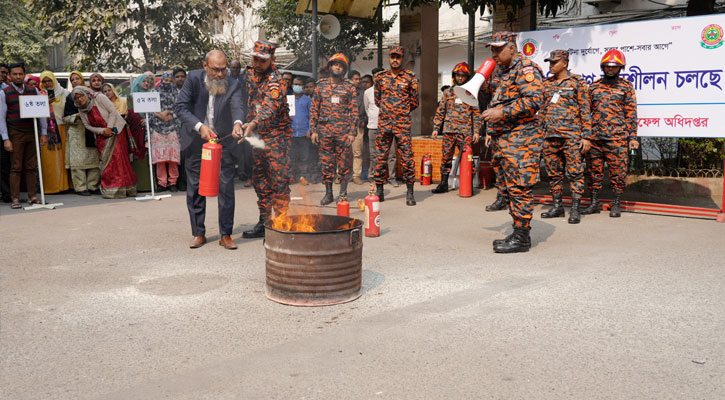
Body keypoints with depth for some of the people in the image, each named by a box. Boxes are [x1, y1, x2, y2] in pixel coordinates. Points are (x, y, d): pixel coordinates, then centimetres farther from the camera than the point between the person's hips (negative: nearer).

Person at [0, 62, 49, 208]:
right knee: (16, 168, -2)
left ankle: (32, 196, 13)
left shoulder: (34, 91, 9)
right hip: (15, 134, -2)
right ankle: (15, 199, 2)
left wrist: (44, 133, 5)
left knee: (31, 167, 6)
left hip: (32, 132, 3)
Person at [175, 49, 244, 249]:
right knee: (195, 188, 8)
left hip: (222, 142, -1)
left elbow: (237, 106, -23)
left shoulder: (233, 84, -6)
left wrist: (238, 123, -46)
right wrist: (200, 126, -25)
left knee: (226, 187, -1)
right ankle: (199, 234, 20)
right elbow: (180, 107, -12)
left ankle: (226, 235, 9)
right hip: (195, 142, 1)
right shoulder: (194, 78, -6)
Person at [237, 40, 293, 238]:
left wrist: (253, 124, -48)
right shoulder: (249, 73, 7)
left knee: (279, 180, -8)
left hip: (277, 134, -8)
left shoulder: (275, 81, -19)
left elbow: (269, 108, -34)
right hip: (258, 134, 8)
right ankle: (264, 222, 22)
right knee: (260, 179, 12)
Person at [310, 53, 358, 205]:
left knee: (344, 163, 0)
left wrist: (352, 132, -5)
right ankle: (328, 193, 12)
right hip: (325, 131, 2)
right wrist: (313, 130, 3)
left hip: (343, 131, -2)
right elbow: (314, 109, 11)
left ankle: (343, 192, 12)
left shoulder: (349, 87, 6)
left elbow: (354, 111, 3)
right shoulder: (320, 86, 11)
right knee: (326, 163, 4)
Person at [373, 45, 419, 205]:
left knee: (407, 158, -5)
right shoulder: (380, 76, 10)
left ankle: (410, 192, 1)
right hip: (384, 123, 3)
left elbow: (414, 102, 7)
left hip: (403, 124, -3)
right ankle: (379, 189, 15)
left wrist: (401, 112, 11)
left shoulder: (410, 77, 3)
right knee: (381, 157, 5)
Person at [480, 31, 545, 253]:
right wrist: (491, 130, 22)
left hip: (522, 139, -10)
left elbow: (534, 100, -21)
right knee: (512, 187, 11)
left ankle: (522, 237, -5)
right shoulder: (501, 72, 21)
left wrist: (503, 112, -22)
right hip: (505, 139, 10)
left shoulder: (526, 69, -9)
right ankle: (518, 232, 18)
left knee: (521, 187, -9)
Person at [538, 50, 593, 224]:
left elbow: (585, 110, -2)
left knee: (575, 172, -5)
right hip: (550, 136, 5)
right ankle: (557, 206, 18)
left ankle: (575, 209, -1)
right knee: (553, 173, 8)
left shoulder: (578, 82, 1)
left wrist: (586, 136, -8)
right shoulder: (546, 84, 15)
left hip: (571, 136, -5)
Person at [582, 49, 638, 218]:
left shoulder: (626, 87, 7)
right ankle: (594, 203, 16)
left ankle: (616, 205, 7)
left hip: (617, 137, -3)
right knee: (593, 170, 6)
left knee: (617, 171, -2)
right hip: (594, 136, 3)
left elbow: (631, 113, 4)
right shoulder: (594, 86, 14)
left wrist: (633, 137, -2)